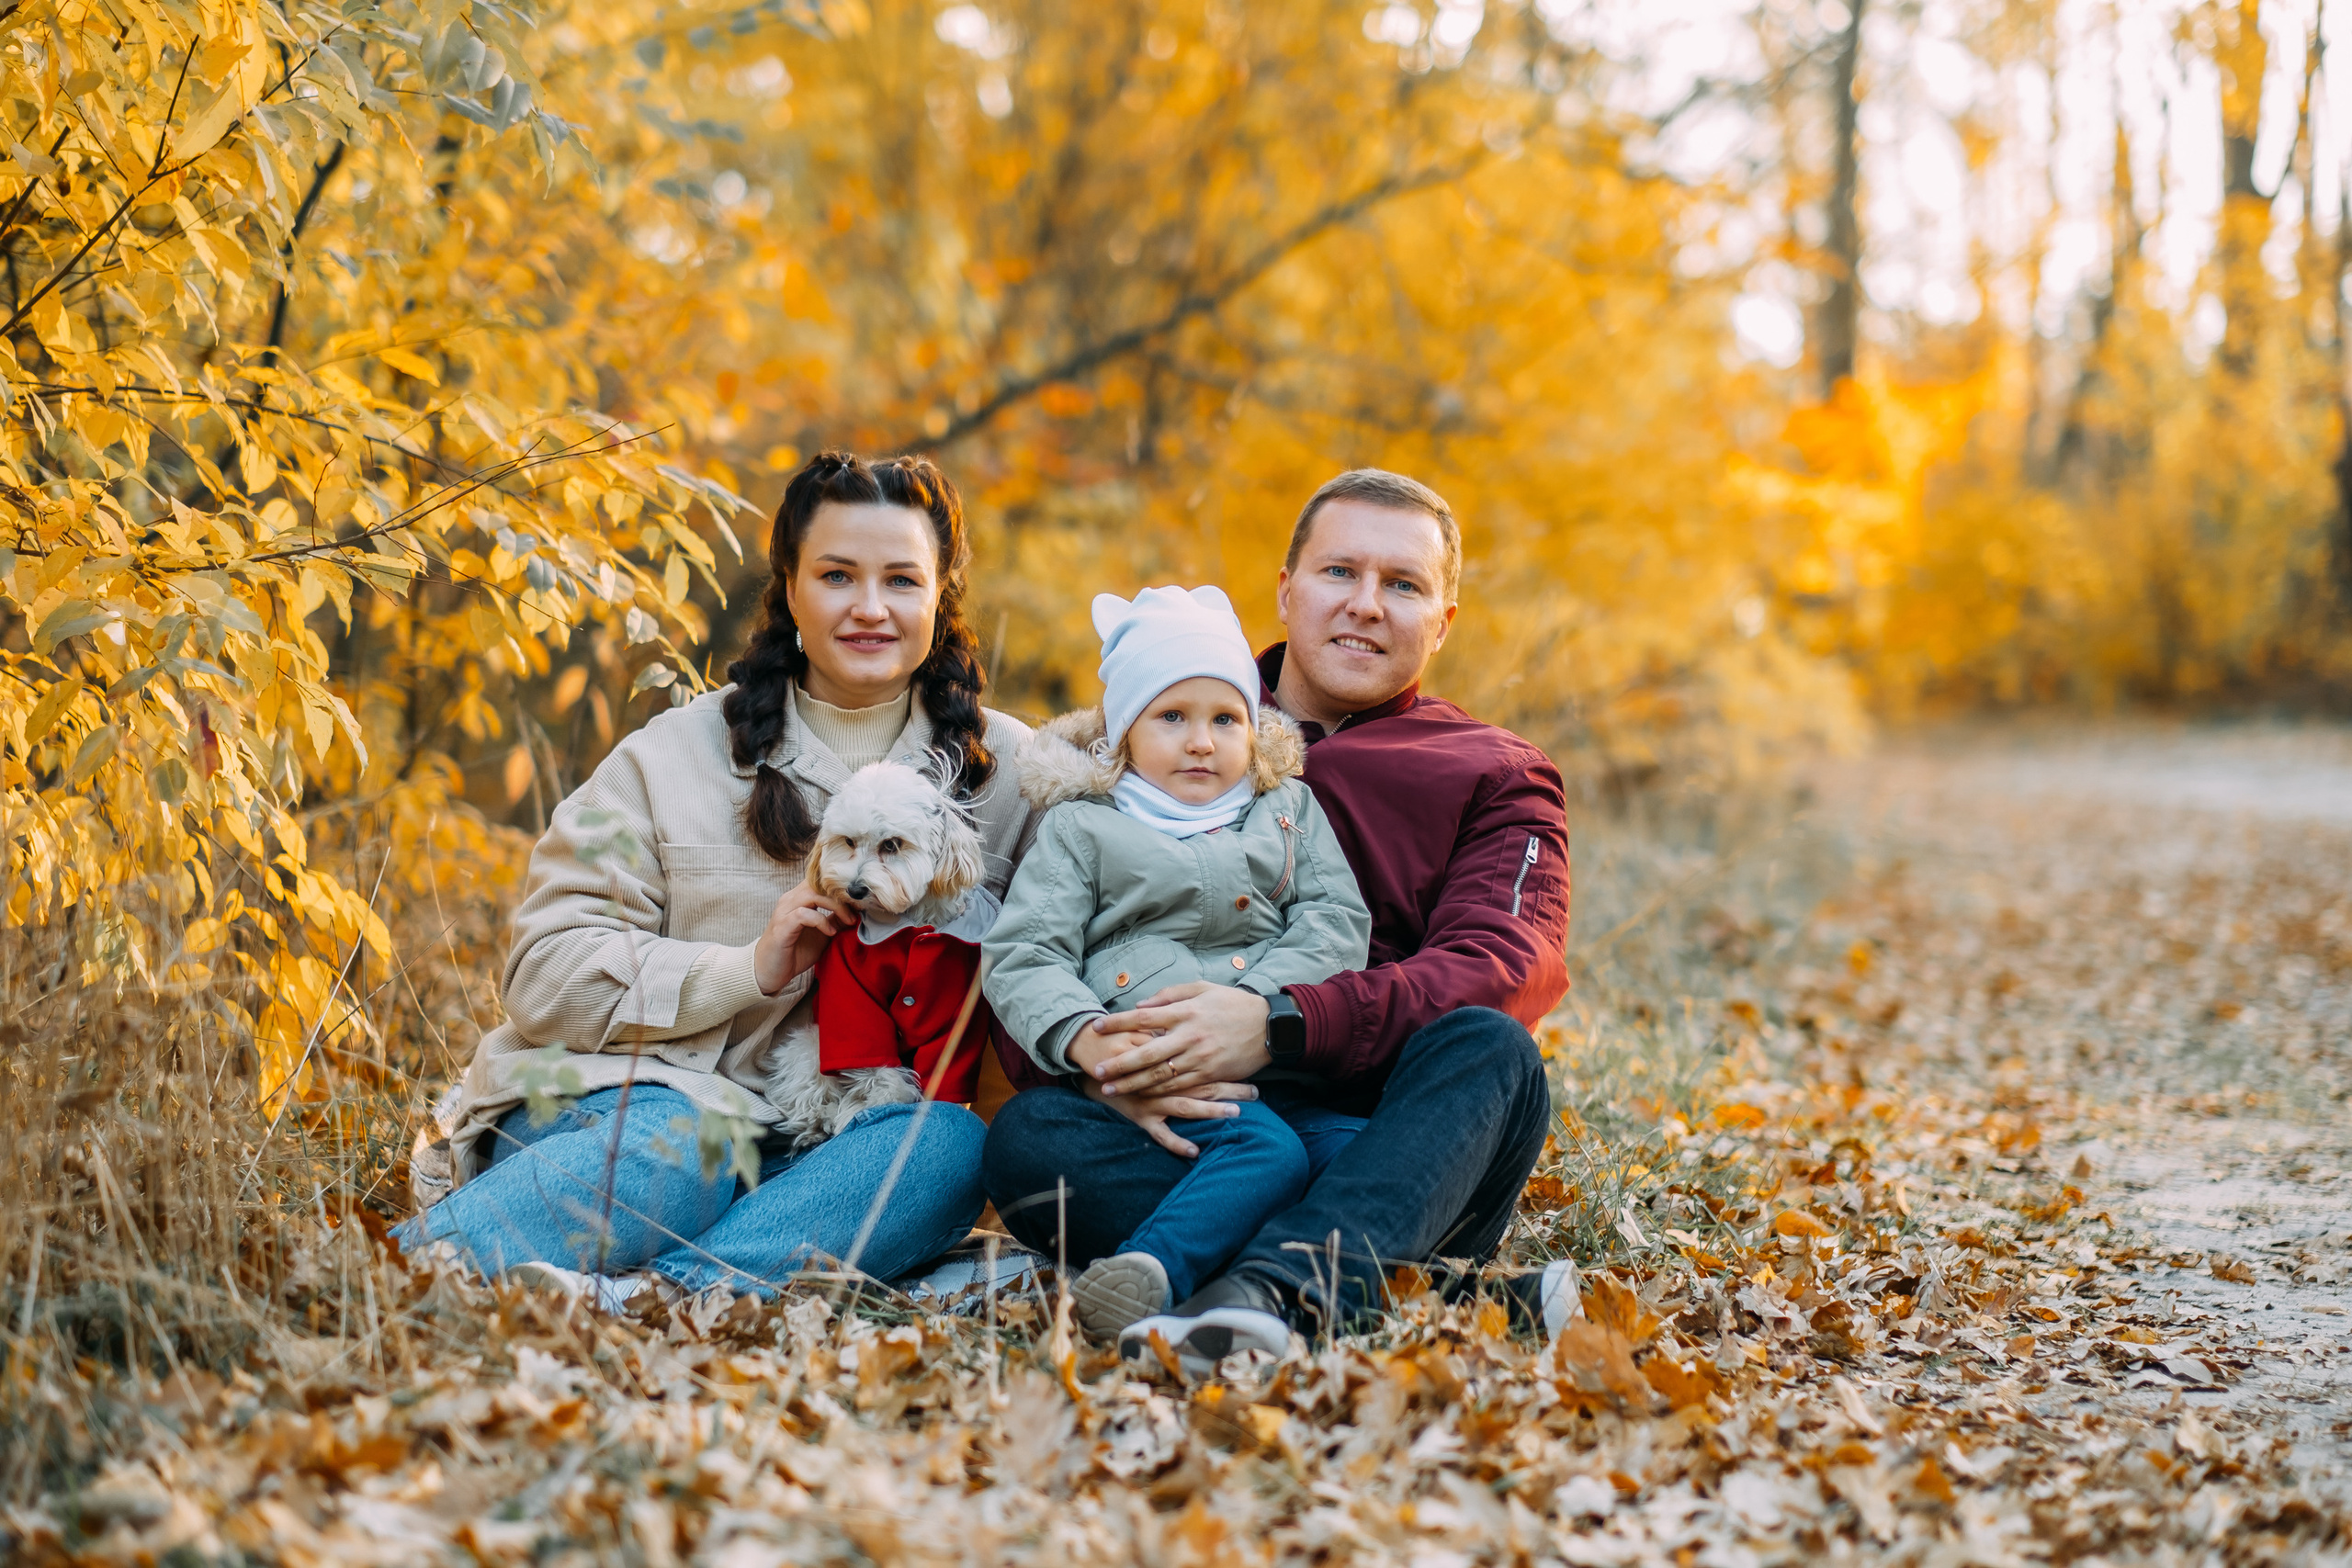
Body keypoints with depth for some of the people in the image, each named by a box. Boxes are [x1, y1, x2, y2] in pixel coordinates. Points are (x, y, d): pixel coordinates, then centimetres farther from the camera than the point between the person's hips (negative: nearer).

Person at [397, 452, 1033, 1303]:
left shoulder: (1003, 769, 10)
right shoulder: (674, 755, 5)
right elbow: (546, 974, -2)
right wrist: (751, 969, -13)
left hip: (809, 1147, 3)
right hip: (616, 1099, -2)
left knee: (950, 1145, -32)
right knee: (677, 1141, -38)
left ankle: (628, 1298, -46)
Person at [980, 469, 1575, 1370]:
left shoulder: (1495, 780, 13)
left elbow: (1503, 972, -7)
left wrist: (1279, 1024, -24)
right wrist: (1105, 1057, -16)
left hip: (1391, 1143, -1)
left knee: (1489, 1053, -31)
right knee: (1030, 1137, -29)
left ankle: (1276, 1286, -54)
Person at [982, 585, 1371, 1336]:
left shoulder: (1289, 810, 23)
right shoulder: (1079, 829, 13)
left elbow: (1338, 923, 10)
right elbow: (1020, 958, 4)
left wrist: (1250, 1005, -8)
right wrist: (1087, 1039, -17)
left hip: (1277, 1052, 4)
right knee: (1266, 1149, -32)